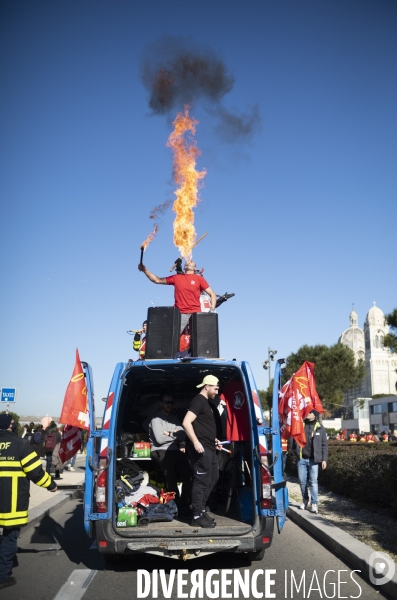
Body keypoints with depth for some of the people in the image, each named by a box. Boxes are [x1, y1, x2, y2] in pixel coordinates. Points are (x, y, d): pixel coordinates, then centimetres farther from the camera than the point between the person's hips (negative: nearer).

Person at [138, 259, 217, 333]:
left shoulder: (199, 278, 6)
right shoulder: (176, 278, 12)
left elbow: (212, 294, 6)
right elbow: (157, 280, 17)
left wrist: (212, 310, -8)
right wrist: (144, 270, 9)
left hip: (196, 313, -1)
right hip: (180, 313, 1)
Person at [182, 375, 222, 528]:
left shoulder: (205, 402, 19)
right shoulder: (199, 401, -12)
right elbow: (186, 423, -22)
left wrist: (213, 439, 25)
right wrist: (196, 442, -27)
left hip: (208, 448, 11)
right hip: (201, 448, -11)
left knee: (213, 478, 17)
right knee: (202, 481, -6)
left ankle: (200, 509, 26)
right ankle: (197, 517, 2)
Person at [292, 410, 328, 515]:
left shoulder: (320, 428, 4)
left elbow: (324, 445, 4)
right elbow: (294, 440, 11)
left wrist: (324, 459, -2)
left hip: (313, 459, -2)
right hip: (301, 459, 2)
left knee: (313, 481, -2)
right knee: (302, 480, 8)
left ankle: (314, 503, 4)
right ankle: (305, 500, 25)